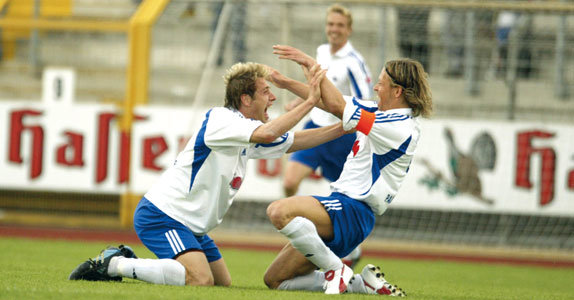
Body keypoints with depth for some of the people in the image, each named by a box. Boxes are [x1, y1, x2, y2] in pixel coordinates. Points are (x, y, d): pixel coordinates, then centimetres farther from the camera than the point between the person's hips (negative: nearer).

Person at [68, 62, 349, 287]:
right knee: (200, 280, -28)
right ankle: (114, 264, -15)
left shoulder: (248, 132, 13)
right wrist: (310, 102, -27)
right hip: (162, 215, -11)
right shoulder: (220, 119, -17)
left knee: (222, 282, 12)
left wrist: (344, 128, 13)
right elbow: (266, 134, -32)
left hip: (190, 225, 11)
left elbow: (294, 141, 20)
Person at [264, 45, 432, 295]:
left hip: (352, 211, -10)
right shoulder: (384, 114, 13)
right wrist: (287, 84, 16)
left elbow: (337, 106, -18)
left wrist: (312, 64, -10)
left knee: (279, 211, -35)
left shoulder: (399, 128, -16)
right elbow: (332, 103, 21)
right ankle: (362, 283, 7)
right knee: (274, 280, 6)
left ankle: (336, 269, -17)